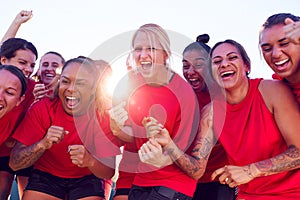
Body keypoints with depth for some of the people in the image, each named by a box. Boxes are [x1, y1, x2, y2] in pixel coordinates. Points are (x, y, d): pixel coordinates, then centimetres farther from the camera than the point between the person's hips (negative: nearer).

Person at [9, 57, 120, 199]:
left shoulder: (104, 116, -18)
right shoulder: (42, 109, -17)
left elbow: (109, 173, -15)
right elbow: (14, 163, -17)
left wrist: (90, 161, -37)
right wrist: (43, 144, -36)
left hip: (86, 179, 1)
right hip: (46, 176, 0)